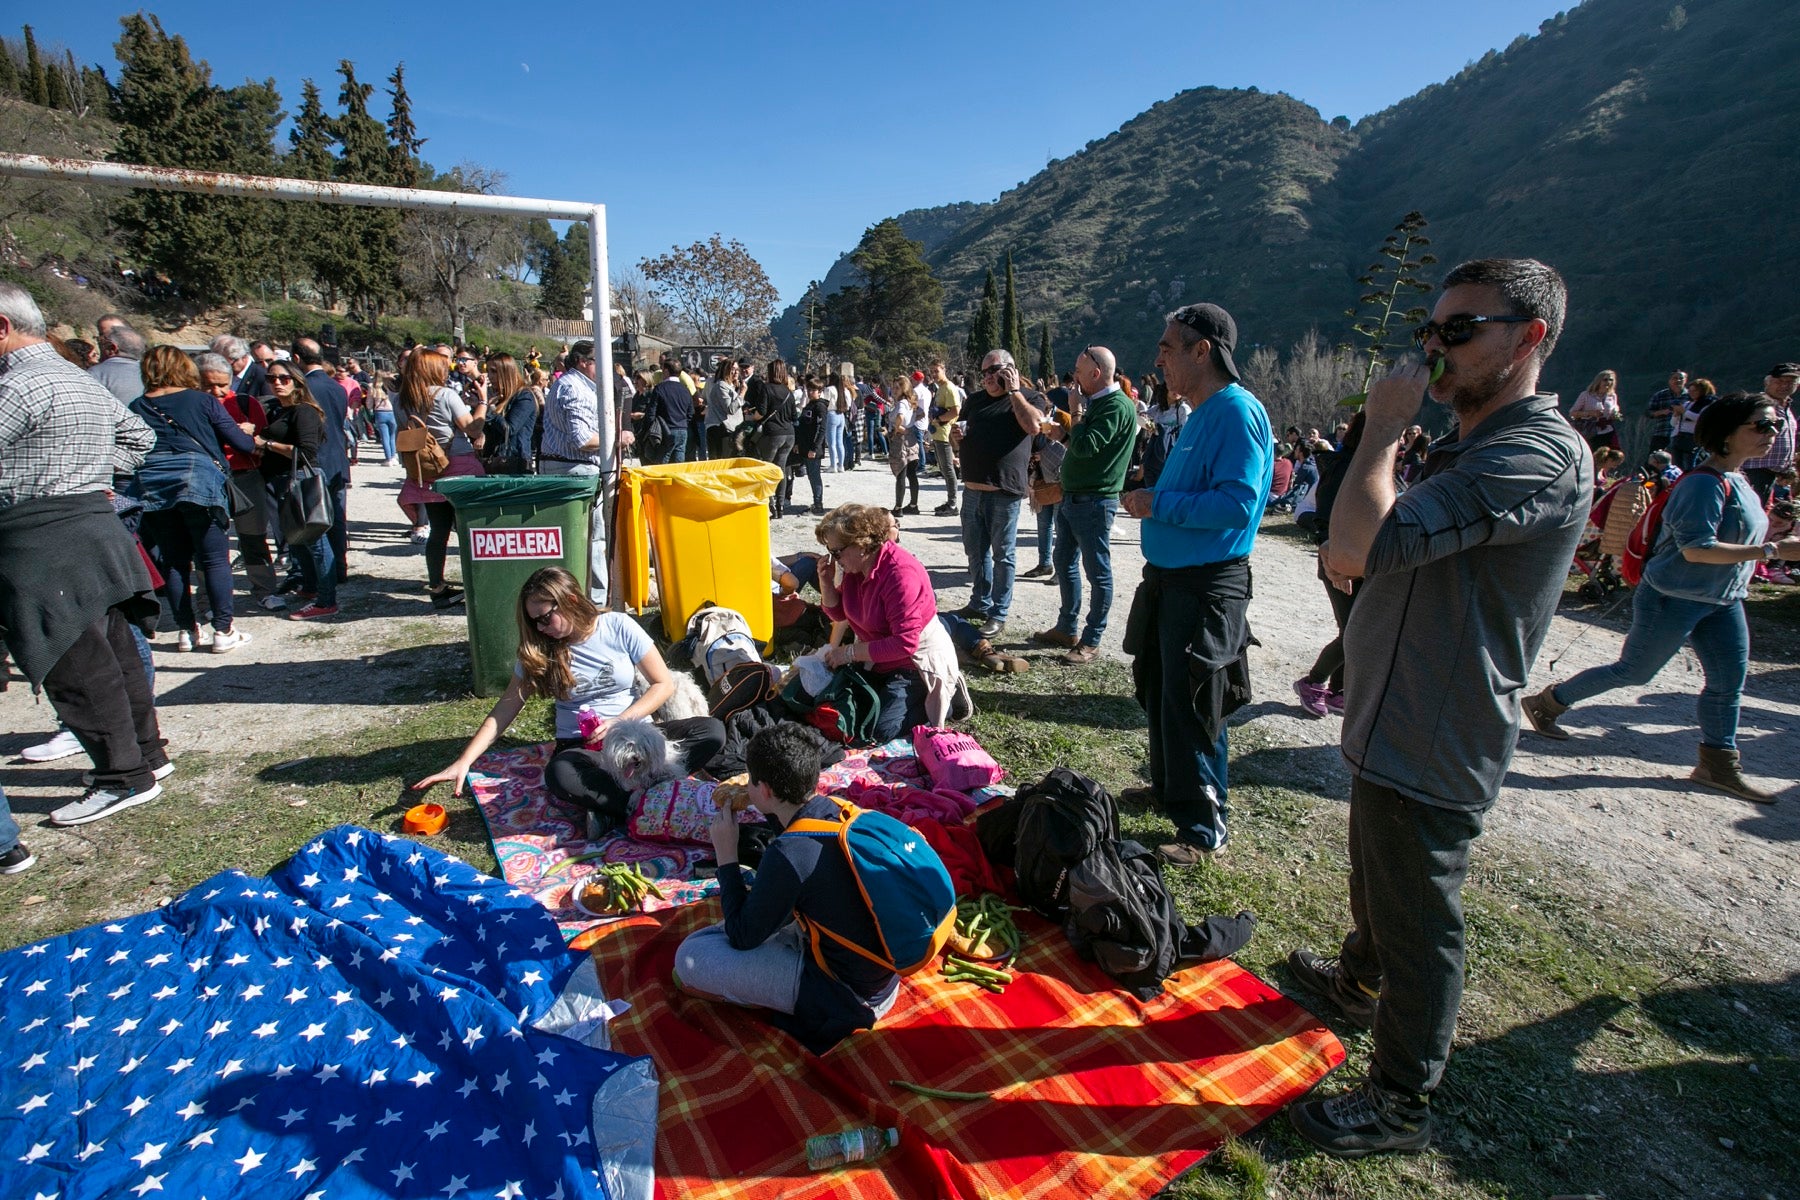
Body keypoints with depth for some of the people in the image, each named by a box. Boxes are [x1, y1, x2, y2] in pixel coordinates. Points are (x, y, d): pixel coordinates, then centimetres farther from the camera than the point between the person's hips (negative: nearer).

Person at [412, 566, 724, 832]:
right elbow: (505, 709, 1)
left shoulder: (619, 627, -5)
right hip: (581, 746, 0)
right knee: (559, 774, -38)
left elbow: (664, 685, -5)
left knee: (712, 731, -27)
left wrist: (619, 722, -17)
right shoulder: (538, 650, 0)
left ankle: (614, 811, -34)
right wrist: (463, 762, -8)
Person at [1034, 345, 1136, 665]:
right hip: (1070, 496, 10)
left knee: (1097, 572, 1)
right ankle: (1066, 628, 30)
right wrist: (1064, 433, 4)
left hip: (1094, 502, -10)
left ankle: (1091, 641, 9)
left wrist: (1077, 417, -10)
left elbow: (1086, 447, -25)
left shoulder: (1117, 406, -16)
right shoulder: (1092, 402, 14)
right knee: (1064, 563, 17)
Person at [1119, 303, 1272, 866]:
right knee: (1156, 689, 21)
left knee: (1188, 708, -3)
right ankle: (1169, 786, 40)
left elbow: (1237, 503, -26)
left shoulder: (1237, 411, -17)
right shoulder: (1200, 414, 14)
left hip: (1207, 587, -10)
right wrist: (1150, 499, 7)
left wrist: (1158, 504, -20)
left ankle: (1203, 828, 13)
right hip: (1169, 579, 10)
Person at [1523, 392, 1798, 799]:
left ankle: (1718, 765, 20)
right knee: (1633, 671, 2)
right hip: (1674, 598, -9)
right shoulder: (1704, 483, -21)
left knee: (1729, 680, 8)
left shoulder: (1739, 482, 10)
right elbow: (1695, 548, -28)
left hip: (1723, 601, 9)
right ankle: (1546, 703, 17)